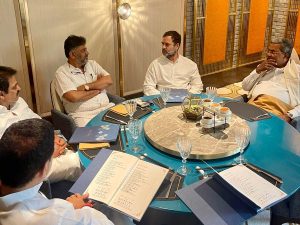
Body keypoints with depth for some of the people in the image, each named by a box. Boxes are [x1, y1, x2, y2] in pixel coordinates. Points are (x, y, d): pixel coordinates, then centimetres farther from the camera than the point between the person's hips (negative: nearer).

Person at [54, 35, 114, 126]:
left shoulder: (92, 64, 15)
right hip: (83, 115, -5)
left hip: (107, 108, 5)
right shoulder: (61, 73, -2)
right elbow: (73, 97, -16)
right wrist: (97, 89, -3)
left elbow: (108, 80, 2)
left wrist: (86, 87, -9)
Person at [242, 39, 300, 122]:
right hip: (254, 103, 4)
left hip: (277, 108, -3)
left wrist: (289, 115, -15)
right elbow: (245, 87, 20)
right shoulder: (263, 67, 28)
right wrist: (258, 70, 7)